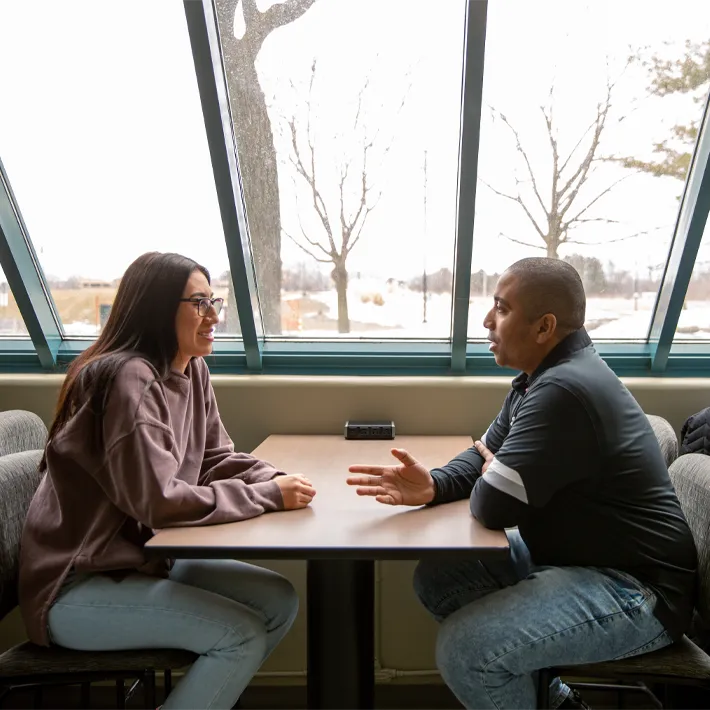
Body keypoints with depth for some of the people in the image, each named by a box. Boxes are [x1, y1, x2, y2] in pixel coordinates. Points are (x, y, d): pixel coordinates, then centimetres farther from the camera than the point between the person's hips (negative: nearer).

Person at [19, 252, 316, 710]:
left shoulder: (193, 370, 2)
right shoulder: (128, 379, -25)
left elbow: (218, 459, 5)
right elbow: (158, 500, -30)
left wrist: (276, 479, -14)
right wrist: (268, 496, -24)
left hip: (143, 558, 8)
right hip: (76, 584, -8)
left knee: (279, 601, 1)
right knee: (243, 635, -18)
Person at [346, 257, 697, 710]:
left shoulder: (563, 390, -28)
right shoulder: (546, 374, 6)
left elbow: (493, 507, -27)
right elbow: (485, 455, 8)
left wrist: (489, 477, -4)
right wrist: (433, 486, -11)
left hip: (634, 589, -9)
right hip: (567, 554, 10)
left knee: (463, 649, -23)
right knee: (436, 576, 4)